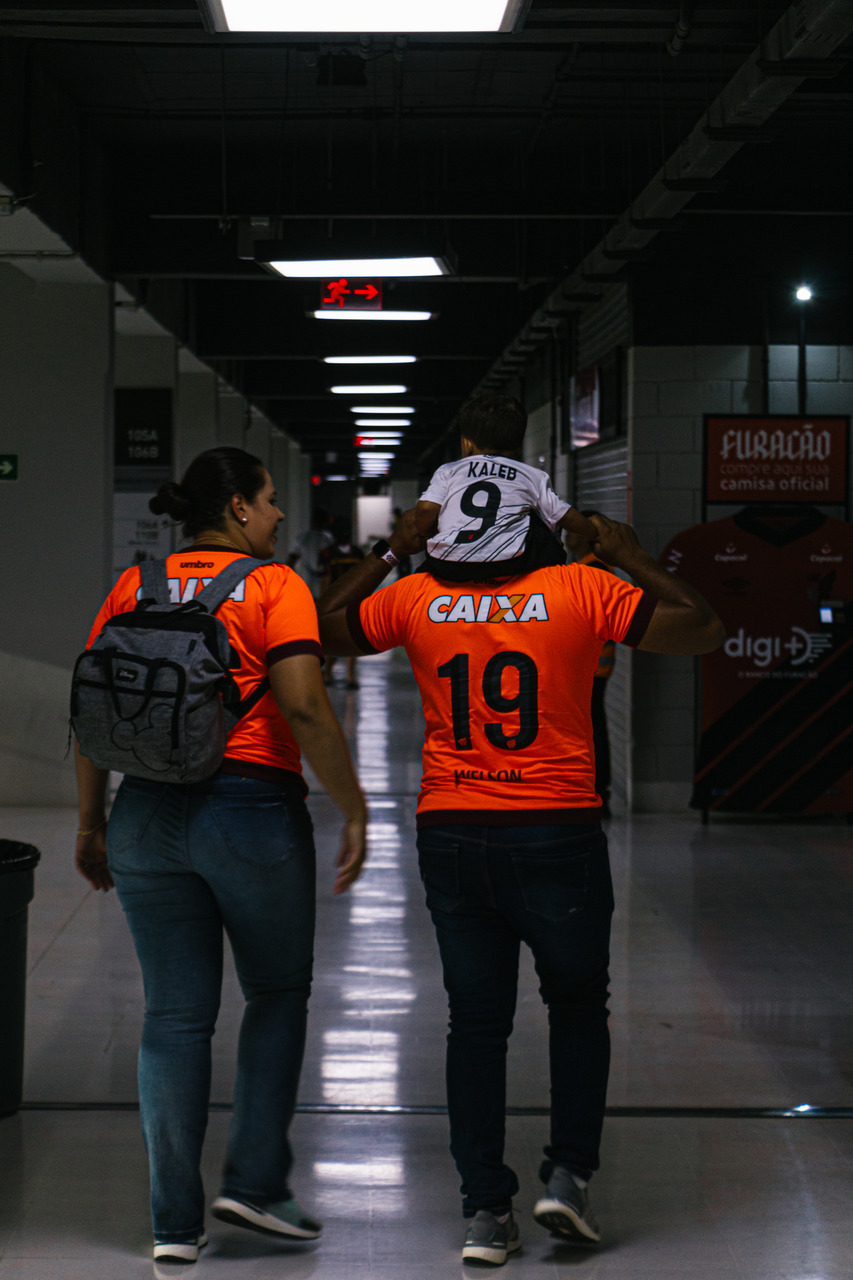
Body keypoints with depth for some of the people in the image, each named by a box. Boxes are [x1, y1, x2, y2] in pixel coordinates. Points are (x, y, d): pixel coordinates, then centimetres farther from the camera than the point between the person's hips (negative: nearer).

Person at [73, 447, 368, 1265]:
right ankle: (254, 1182, 10)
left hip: (146, 816, 4)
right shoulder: (273, 586, -4)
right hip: (251, 809, -4)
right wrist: (353, 810, -8)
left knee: (175, 1014, 8)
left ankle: (175, 1221, 9)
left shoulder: (133, 588, 9)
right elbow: (304, 709, -15)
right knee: (278, 994, 15)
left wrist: (92, 824, 14)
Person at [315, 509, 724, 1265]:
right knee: (579, 1008, 19)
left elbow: (324, 628, 18)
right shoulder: (581, 592, -5)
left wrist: (389, 553, 22)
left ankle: (486, 1211, 9)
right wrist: (634, 559, 11)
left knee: (476, 1024, 9)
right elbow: (705, 630, 0)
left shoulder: (417, 599, 1)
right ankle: (568, 1174, 9)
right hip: (557, 833, -2)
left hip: (451, 835, 2)